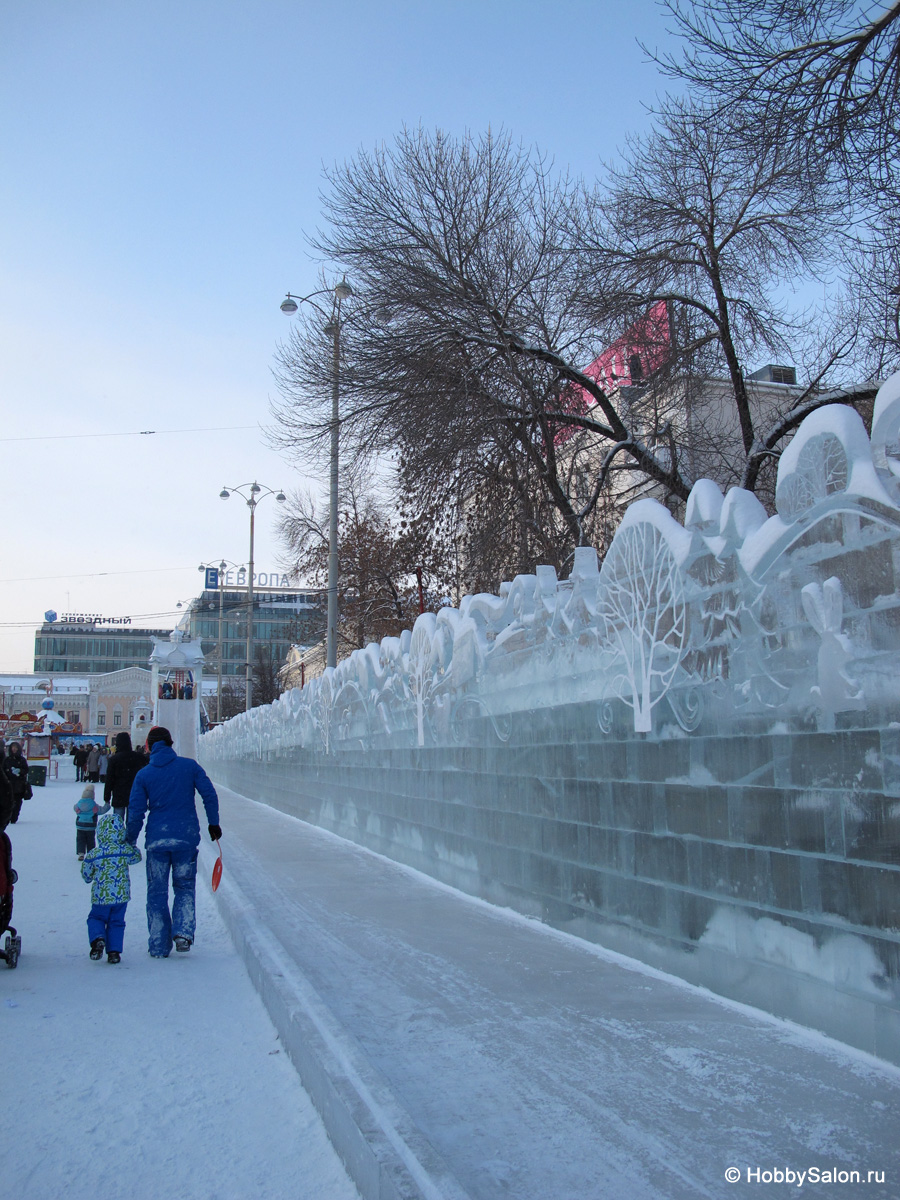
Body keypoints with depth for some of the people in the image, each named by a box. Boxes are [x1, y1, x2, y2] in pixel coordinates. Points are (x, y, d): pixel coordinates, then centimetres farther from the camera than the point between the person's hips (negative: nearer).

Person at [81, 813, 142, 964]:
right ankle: (114, 952, 7)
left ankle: (98, 939, -8)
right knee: (116, 922, 14)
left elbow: (86, 876, 4)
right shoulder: (126, 851, -7)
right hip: (121, 895, 1)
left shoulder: (93, 855, -7)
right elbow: (137, 857, 16)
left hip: (101, 896, -1)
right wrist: (130, 844, 26)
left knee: (95, 918, 19)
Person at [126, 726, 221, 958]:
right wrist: (213, 823, 11)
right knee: (184, 888, 15)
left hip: (156, 840, 0)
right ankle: (183, 932, -3)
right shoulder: (189, 766, -1)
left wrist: (130, 841, 10)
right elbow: (209, 795, -2)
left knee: (156, 893, 11)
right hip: (186, 837, 0)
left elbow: (136, 812, -2)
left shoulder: (143, 775, -1)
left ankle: (159, 946, 13)